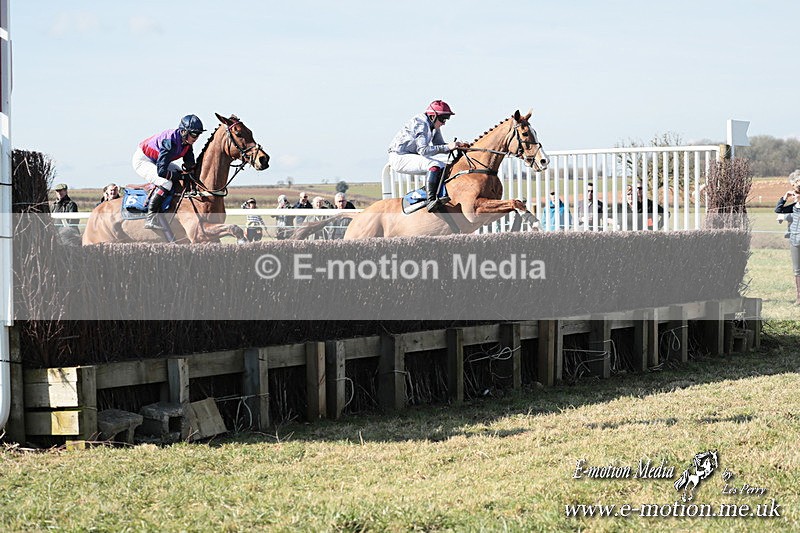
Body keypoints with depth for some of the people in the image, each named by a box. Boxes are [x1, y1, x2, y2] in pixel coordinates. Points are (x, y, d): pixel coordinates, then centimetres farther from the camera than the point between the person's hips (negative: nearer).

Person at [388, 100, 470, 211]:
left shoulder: (434, 126, 8)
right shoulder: (421, 124, -22)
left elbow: (440, 145, 12)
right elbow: (423, 150, -30)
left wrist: (457, 146, -7)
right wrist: (447, 147, -34)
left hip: (412, 156, 10)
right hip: (399, 158, -10)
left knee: (444, 167, 5)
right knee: (434, 165, -30)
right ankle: (431, 200, -42)